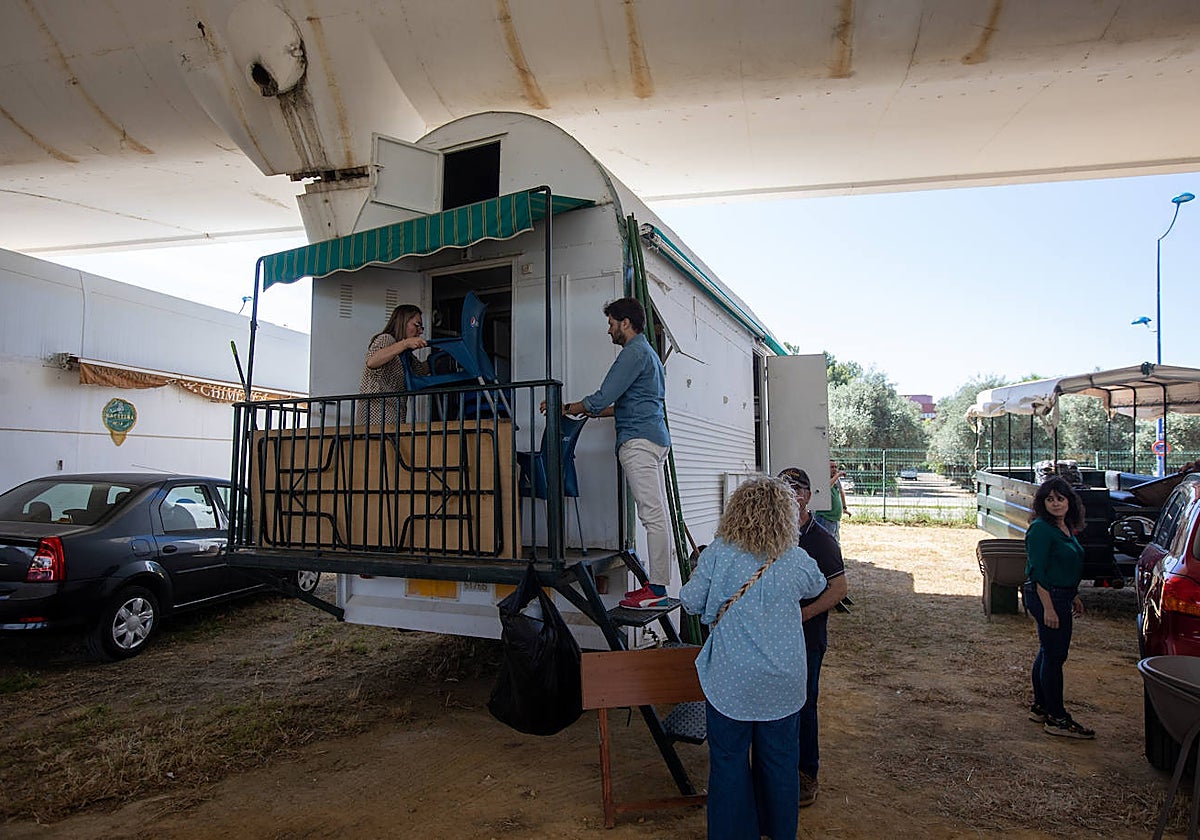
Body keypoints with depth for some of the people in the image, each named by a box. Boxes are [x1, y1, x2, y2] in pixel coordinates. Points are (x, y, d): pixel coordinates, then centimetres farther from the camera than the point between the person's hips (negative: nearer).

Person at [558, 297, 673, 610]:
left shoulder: (634, 352, -7)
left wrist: (567, 409, 1)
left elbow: (603, 397, -12)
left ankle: (657, 590, -10)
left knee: (652, 515, -11)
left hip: (639, 440, -11)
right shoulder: (647, 352, 25)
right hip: (653, 439, 11)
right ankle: (657, 584, 12)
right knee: (657, 515, 8)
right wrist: (594, 412, 25)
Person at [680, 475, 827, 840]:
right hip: (783, 683, 3)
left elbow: (691, 602, -5)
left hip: (731, 682, -2)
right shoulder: (797, 561, -8)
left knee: (729, 761, 13)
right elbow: (817, 587, 14)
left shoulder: (717, 554, -15)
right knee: (780, 760, 19)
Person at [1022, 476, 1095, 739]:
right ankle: (1057, 719, 5)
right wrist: (1048, 608, -23)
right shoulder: (1041, 529, -17)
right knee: (1054, 655, -4)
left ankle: (1040, 708, 28)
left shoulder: (1066, 528, 11)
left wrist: (1074, 597, 23)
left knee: (1049, 653, 16)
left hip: (1061, 597, 10)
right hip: (1047, 598, -10)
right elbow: (1037, 572, -20)